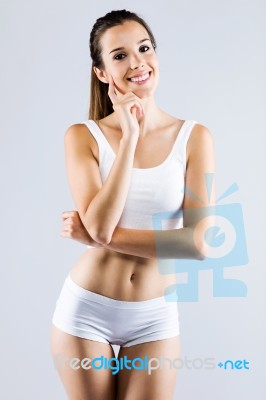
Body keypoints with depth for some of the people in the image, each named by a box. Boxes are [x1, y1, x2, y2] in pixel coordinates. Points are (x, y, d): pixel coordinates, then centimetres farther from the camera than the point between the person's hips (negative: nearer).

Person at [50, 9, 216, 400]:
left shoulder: (194, 137, -7)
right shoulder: (83, 136, -7)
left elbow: (200, 242, -15)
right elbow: (99, 225, -20)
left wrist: (106, 234, -17)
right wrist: (129, 136, -19)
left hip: (155, 316, 1)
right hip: (86, 309, 0)